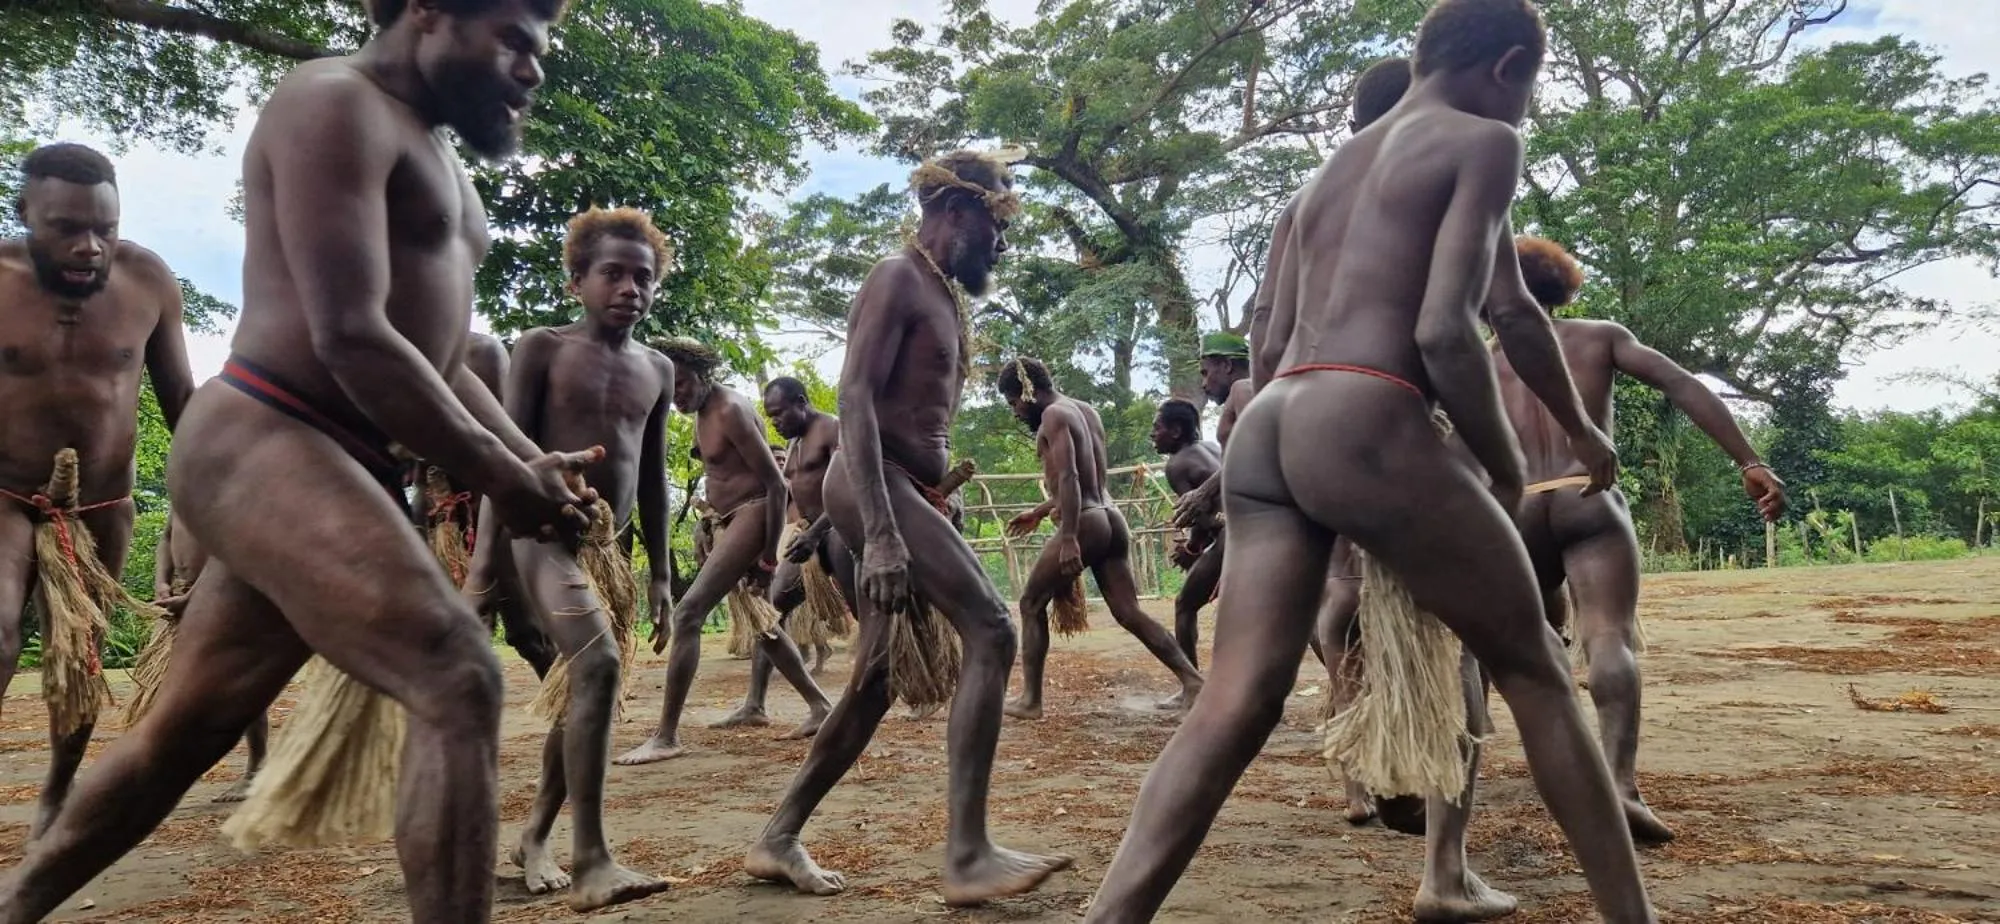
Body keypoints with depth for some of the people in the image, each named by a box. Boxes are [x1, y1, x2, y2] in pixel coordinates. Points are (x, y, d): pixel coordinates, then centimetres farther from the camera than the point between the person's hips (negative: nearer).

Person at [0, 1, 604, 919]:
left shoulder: (428, 155, 22)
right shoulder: (335, 104, -9)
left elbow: (436, 352, 21)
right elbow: (351, 336, -19)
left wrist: (533, 458, 6)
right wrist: (499, 475, -13)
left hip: (330, 462, 10)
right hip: (263, 445, -10)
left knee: (185, 729, 18)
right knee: (460, 683, -21)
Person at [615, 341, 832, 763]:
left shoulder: (730, 411, -19)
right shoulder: (703, 410, 9)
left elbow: (776, 482, -21)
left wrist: (769, 556, -20)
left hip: (752, 516, -11)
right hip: (728, 522, 11)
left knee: (687, 614, -16)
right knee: (757, 620, 17)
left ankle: (666, 736, -12)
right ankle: (820, 706, 28)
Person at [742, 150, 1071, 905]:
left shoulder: (947, 299, 22)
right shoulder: (897, 280, -7)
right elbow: (855, 400, -20)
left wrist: (920, 513, 23)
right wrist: (881, 532, -29)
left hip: (908, 494, 10)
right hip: (876, 489, -10)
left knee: (877, 683, 10)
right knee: (992, 633, -19)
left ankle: (777, 839, 20)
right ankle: (967, 855, -19)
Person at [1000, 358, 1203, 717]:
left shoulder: (1054, 415, -7)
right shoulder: (1087, 411, 20)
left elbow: (1068, 478, -21)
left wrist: (1068, 539, -28)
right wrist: (1039, 512, 37)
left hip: (1085, 523, -9)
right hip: (1111, 519, 9)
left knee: (1032, 604, 5)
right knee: (1129, 612, 7)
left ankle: (1030, 699, 4)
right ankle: (1193, 683, 1)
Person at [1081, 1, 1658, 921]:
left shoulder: (1329, 173, 29)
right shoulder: (1483, 144, 7)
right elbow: (1445, 331, -8)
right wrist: (1505, 466, 6)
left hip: (1265, 432, 7)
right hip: (1367, 434, -6)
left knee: (1236, 707, -3)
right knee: (1535, 670, 11)